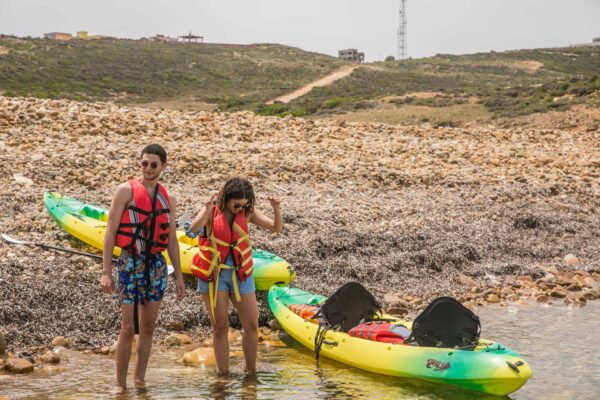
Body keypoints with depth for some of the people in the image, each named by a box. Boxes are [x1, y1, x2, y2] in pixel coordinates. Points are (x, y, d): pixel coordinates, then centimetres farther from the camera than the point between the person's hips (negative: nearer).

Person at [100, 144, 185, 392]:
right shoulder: (126, 191, -4)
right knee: (128, 327, -7)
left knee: (148, 327, 7)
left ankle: (139, 380, 17)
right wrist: (106, 272, -12)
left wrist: (179, 275, 11)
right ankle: (120, 384, 2)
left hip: (157, 265, 5)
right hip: (131, 263, -5)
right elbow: (110, 232, -6)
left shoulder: (168, 199, 11)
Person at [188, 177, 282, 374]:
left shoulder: (247, 212, 0)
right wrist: (207, 210, -44)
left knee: (251, 325, 3)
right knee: (220, 326, 2)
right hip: (214, 274, -3)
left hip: (240, 274, 3)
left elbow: (276, 228, -6)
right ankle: (223, 373, 8)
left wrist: (277, 210, -25)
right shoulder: (212, 211, -9)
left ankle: (251, 371, 16)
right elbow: (193, 229, -27)